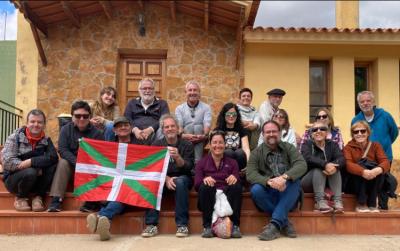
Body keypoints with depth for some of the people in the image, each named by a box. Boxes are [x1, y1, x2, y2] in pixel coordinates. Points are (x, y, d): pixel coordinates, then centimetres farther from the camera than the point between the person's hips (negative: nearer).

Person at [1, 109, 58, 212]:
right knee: (30, 172, -35)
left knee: (53, 164, -22)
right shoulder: (14, 138, -6)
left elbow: (53, 157, -18)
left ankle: (38, 197, -9)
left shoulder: (46, 140, 2)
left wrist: (30, 162, -29)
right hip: (13, 179, -3)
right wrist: (36, 167, -24)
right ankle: (20, 198, -4)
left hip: (37, 180, 3)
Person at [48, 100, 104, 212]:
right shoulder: (66, 129, -2)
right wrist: (77, 162, -29)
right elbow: (62, 150, -13)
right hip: (72, 163, 1)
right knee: (62, 163, -27)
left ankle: (92, 201, -34)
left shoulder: (96, 132, -7)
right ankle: (56, 200, -32)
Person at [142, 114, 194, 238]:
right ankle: (151, 225, -29)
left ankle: (182, 224, -29)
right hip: (162, 179, 2)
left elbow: (188, 168, -11)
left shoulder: (187, 145, 0)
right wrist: (166, 179, -20)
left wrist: (178, 157, -32)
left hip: (181, 178, -1)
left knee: (180, 182, -35)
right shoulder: (156, 144, 5)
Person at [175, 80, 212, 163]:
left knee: (198, 127, -27)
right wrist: (183, 135, -24)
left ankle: (197, 162, -32)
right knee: (189, 127, -27)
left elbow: (207, 124, -6)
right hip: (185, 139, 0)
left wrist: (204, 135, -26)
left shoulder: (206, 107, 9)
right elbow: (178, 126, -3)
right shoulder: (179, 108, 12)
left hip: (200, 138, 0)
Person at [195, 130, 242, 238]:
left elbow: (238, 181, 6)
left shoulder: (232, 163, 19)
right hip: (209, 199, -1)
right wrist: (204, 179, -22)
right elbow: (197, 185, 2)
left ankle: (235, 225, -26)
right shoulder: (202, 163, 15)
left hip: (227, 196, 1)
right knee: (204, 187, -32)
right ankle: (207, 226, -27)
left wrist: (234, 177, -19)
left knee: (236, 186, -29)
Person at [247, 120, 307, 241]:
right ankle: (284, 222, -20)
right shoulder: (256, 153, 4)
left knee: (294, 182, -30)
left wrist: (284, 177, -32)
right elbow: (250, 174, -12)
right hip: (268, 194, 0)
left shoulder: (289, 148, 5)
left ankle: (274, 224, -31)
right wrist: (269, 181, -32)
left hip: (288, 196, 0)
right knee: (255, 190, -30)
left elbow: (302, 165, -13)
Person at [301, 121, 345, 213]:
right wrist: (325, 164, -39)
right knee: (319, 169, -29)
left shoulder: (332, 145, 7)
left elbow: (341, 159, -12)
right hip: (308, 181, -2)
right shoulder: (307, 144, 0)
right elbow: (308, 158, -22)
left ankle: (338, 200, -35)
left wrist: (334, 166, -36)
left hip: (328, 181, 2)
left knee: (335, 167, -23)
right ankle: (320, 201, -42)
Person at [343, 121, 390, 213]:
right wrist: (363, 172, -42)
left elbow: (385, 162, -14)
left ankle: (372, 204, -19)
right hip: (355, 183, -2)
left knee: (379, 170, -27)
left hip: (373, 183, 2)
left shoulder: (376, 145, 4)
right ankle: (361, 204, -23)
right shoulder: (348, 147, -2)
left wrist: (378, 170, -39)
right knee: (361, 168, -30)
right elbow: (348, 164, -21)